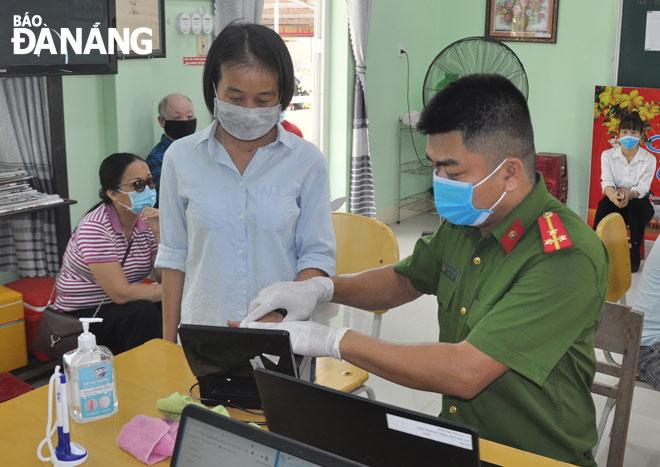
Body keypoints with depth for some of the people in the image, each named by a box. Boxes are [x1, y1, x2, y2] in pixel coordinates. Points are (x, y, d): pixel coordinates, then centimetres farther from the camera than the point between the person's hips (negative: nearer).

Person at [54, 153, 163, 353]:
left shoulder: (147, 220, -2)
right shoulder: (95, 227, -21)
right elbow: (121, 293, -25)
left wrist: (159, 233, -20)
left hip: (122, 305, 6)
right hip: (83, 314, -6)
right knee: (144, 313, -30)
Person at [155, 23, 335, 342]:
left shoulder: (307, 160, -5)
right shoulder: (181, 158, -1)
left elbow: (317, 255, -3)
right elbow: (174, 256, 4)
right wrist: (168, 344, 5)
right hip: (201, 335, 1)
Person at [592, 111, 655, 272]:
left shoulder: (649, 159, -5)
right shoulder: (608, 155, -2)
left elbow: (643, 187, -16)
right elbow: (607, 182, -15)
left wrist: (629, 194, -42)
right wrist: (613, 195, -41)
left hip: (638, 201, 0)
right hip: (614, 200, 1)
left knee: (638, 205, -36)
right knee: (604, 203, -34)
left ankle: (635, 251, -24)